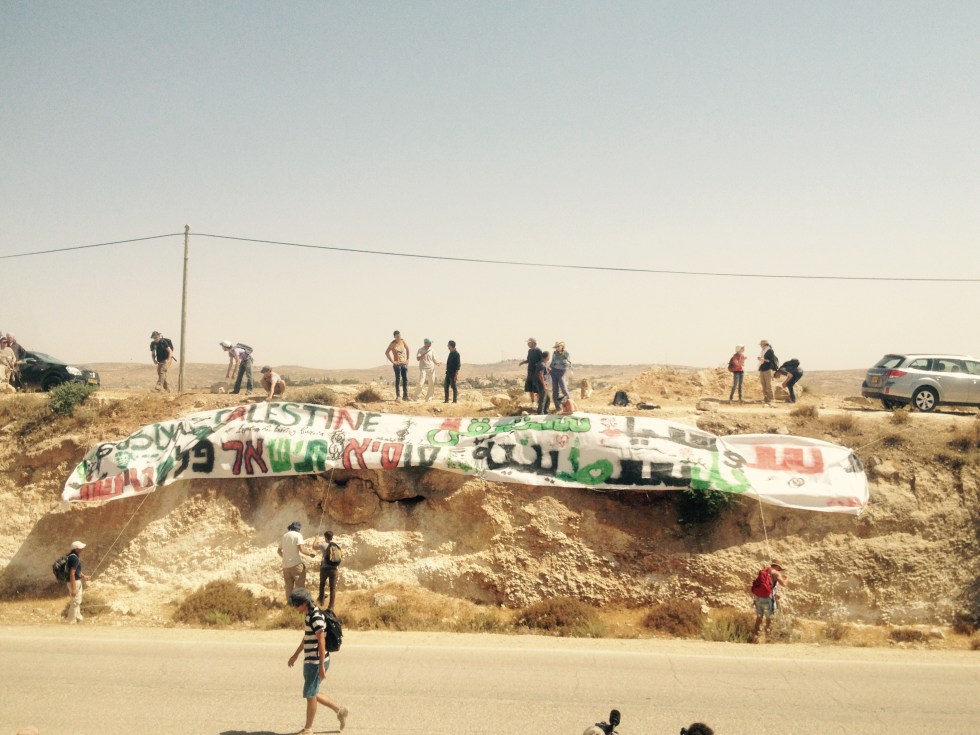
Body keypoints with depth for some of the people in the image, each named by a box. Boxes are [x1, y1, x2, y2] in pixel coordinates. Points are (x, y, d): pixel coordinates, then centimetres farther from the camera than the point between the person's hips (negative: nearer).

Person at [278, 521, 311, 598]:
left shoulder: (284, 536, 14)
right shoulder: (297, 535, -5)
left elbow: (279, 551, 19)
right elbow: (301, 549, -17)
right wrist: (310, 554, -4)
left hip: (285, 565, 6)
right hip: (296, 564, -6)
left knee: (289, 587, 10)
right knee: (300, 586, -2)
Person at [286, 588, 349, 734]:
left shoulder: (316, 618, -21)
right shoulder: (307, 614, 9)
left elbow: (321, 642, -22)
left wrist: (321, 667, -22)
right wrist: (296, 655, 29)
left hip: (316, 662, -10)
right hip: (310, 661, 10)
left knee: (310, 695, 0)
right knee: (312, 694, 17)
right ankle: (340, 710, 27)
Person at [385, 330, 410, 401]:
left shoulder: (403, 342, 5)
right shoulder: (392, 344, -7)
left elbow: (407, 349, 18)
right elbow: (386, 352, -10)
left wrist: (407, 359, 10)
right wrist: (392, 361, -12)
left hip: (404, 363, 4)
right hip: (397, 364, -4)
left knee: (405, 379, 4)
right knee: (398, 379, -3)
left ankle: (405, 396, 10)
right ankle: (397, 396, 1)